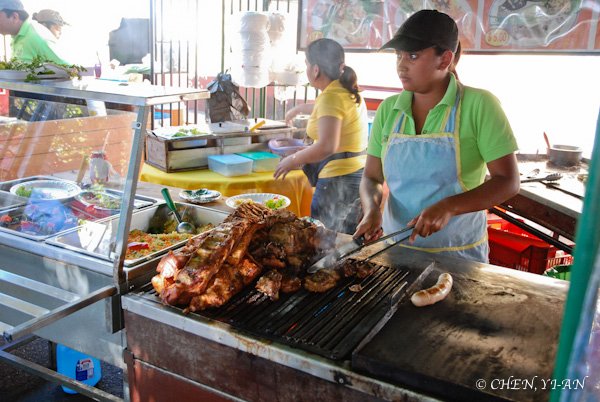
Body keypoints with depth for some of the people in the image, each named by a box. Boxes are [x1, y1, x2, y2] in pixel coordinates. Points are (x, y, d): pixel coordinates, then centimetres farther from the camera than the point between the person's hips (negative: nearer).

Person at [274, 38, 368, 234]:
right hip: (357, 172, 10)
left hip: (339, 179, -10)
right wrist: (299, 108, 48)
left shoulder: (331, 96, -18)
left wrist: (293, 160, -16)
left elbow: (326, 147, -29)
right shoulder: (347, 90, 11)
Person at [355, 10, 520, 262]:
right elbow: (372, 178, 3)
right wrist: (372, 209, -19)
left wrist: (448, 207, -28)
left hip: (458, 256, -3)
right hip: (395, 247, 4)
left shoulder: (479, 105, -12)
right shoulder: (388, 110, -1)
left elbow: (508, 182, -14)